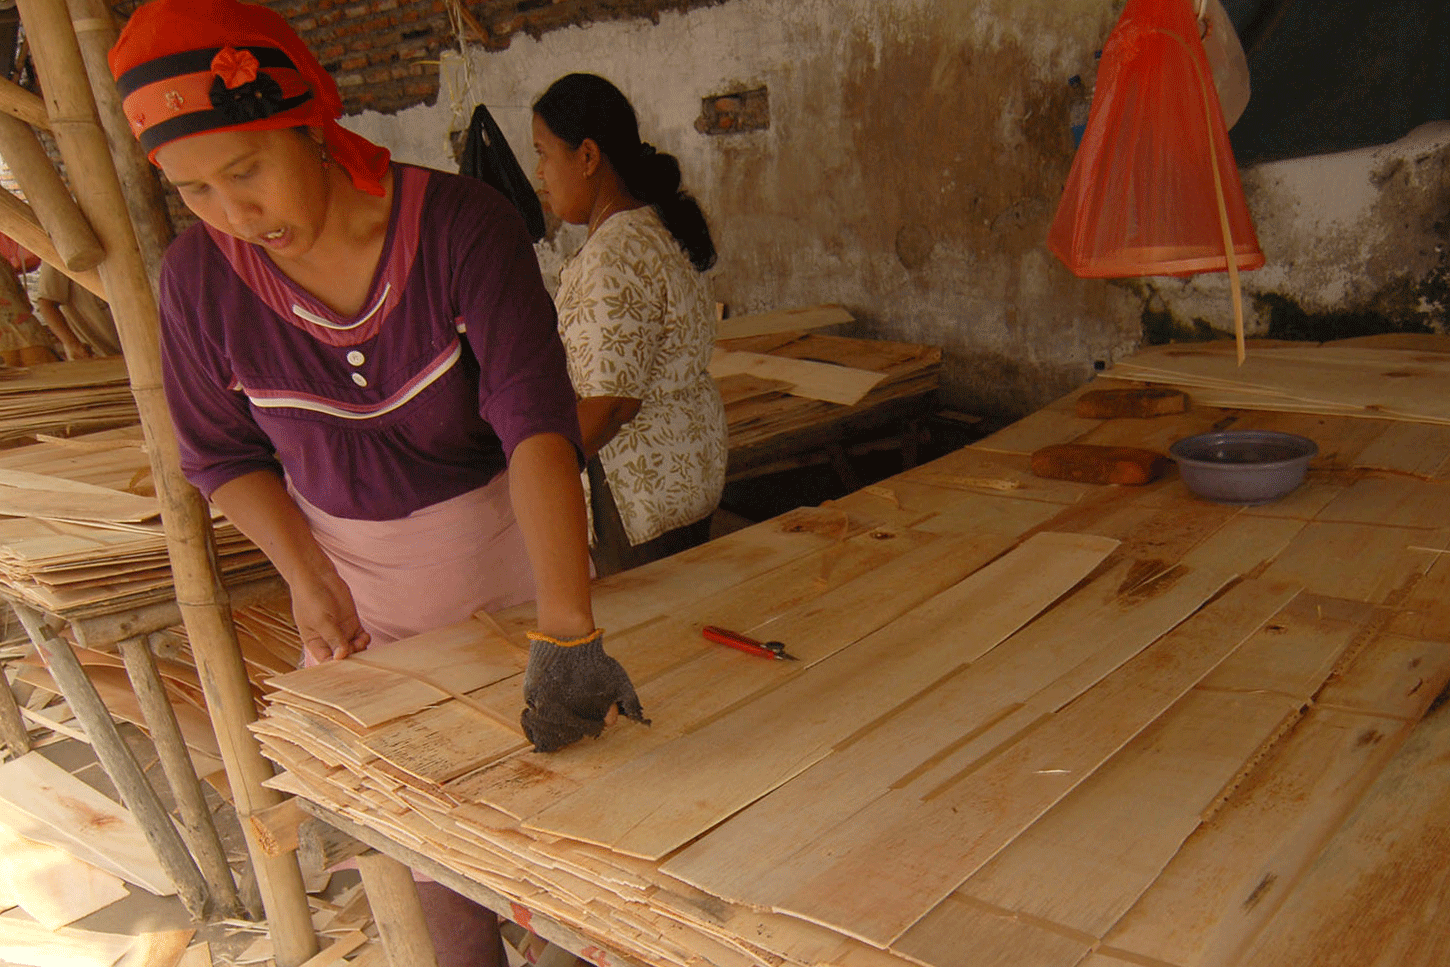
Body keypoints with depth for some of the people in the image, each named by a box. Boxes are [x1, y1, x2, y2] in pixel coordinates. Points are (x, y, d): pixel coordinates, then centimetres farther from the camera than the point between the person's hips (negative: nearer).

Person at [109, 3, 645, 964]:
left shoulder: (462, 225, -24)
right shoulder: (201, 278, -13)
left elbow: (536, 419, -34)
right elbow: (224, 453, 2)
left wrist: (566, 634, -42)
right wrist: (307, 578, -12)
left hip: (510, 538, -2)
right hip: (360, 573, 2)